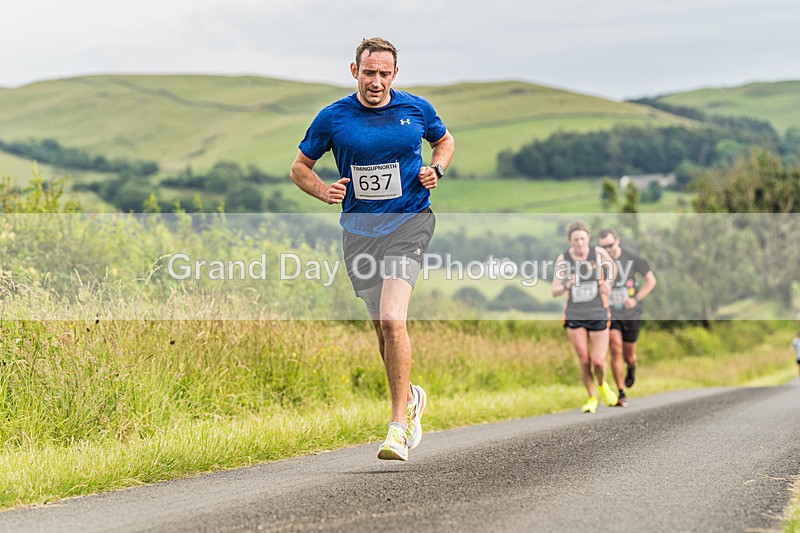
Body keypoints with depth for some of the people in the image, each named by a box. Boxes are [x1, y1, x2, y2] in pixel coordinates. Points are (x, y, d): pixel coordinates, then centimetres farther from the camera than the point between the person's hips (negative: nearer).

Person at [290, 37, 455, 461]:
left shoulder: (417, 109, 0)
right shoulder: (333, 118, -1)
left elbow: (445, 141, 20)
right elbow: (300, 167, 9)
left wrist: (437, 169, -1)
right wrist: (324, 191, -10)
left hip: (408, 223, -2)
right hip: (358, 228, 2)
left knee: (392, 320, -20)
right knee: (383, 327, 10)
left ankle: (398, 425, -13)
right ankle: (410, 397, 39)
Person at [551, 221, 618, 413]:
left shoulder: (598, 252, -7)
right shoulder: (563, 259, -7)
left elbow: (612, 267, 17)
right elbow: (554, 291, -7)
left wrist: (607, 284, 5)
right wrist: (566, 285, -25)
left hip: (598, 313, 0)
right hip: (574, 316, 0)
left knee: (598, 361, -5)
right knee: (584, 361, -1)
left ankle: (602, 385, 29)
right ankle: (592, 398, 20)